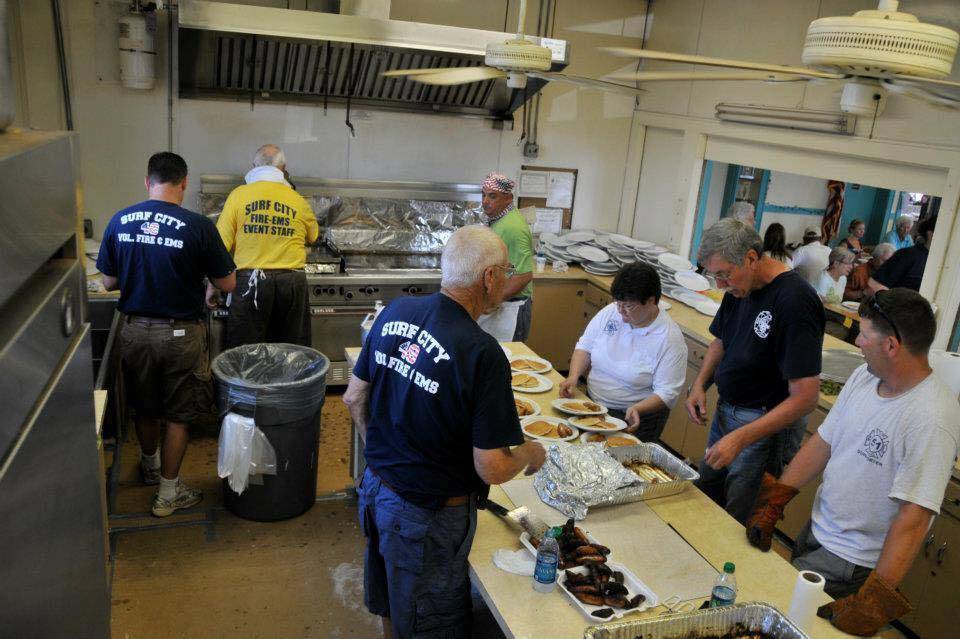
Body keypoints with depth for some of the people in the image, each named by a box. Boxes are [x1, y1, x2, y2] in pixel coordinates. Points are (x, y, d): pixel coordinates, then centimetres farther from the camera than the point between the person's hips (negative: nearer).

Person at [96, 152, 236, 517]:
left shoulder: (119, 222, -5)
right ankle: (168, 493, 20)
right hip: (180, 333, -4)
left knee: (144, 407, 24)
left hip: (134, 330, 4)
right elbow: (227, 284, -10)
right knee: (178, 414, 12)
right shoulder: (197, 226, -17)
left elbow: (109, 282, 4)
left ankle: (150, 466, 48)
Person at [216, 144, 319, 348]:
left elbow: (222, 244, -3)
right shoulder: (298, 201, 5)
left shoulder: (239, 195, 0)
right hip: (292, 282, 2)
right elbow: (313, 237, 22)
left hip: (250, 281, -2)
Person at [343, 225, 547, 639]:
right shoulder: (482, 353, -28)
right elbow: (492, 469, -24)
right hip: (427, 515, -6)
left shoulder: (395, 312, -7)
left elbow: (354, 398, 4)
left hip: (377, 489, 7)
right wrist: (531, 454, -3)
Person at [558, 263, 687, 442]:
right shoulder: (610, 312, 1)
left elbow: (667, 393, -14)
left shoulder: (670, 338, -14)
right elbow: (584, 347, 10)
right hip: (590, 403, 5)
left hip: (634, 418, -5)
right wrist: (573, 376, -8)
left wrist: (637, 409, -30)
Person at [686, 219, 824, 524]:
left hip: (767, 424, -8)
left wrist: (740, 438, -30)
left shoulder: (795, 302, -25)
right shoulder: (740, 287, 0)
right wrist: (699, 384, 0)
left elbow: (805, 398, -26)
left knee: (738, 524, 2)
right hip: (726, 410, 8)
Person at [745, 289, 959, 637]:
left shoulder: (932, 420, -27)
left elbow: (913, 518, -29)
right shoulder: (864, 376, -3)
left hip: (854, 561, -7)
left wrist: (876, 599, -30)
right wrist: (772, 503, 0)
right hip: (816, 529, 7)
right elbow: (822, 442, 4)